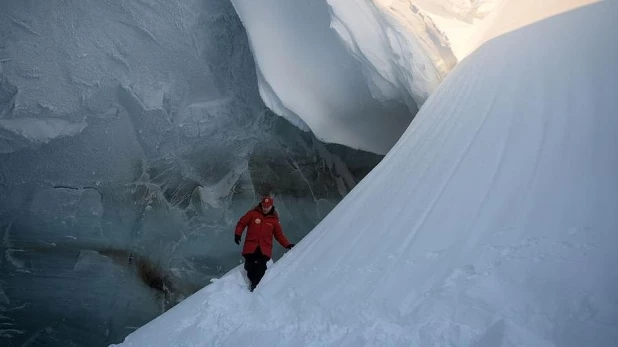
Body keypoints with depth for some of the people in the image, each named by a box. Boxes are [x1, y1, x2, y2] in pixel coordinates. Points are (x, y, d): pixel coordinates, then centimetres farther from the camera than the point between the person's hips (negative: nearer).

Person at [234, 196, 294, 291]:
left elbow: (279, 235, 14)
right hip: (251, 247, 0)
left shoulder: (274, 219, 11)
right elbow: (241, 223, 11)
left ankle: (255, 286, -9)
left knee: (260, 268, -13)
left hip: (264, 249, 0)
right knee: (250, 267, 0)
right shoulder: (253, 213, 6)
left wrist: (287, 245, 4)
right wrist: (238, 234, -5)